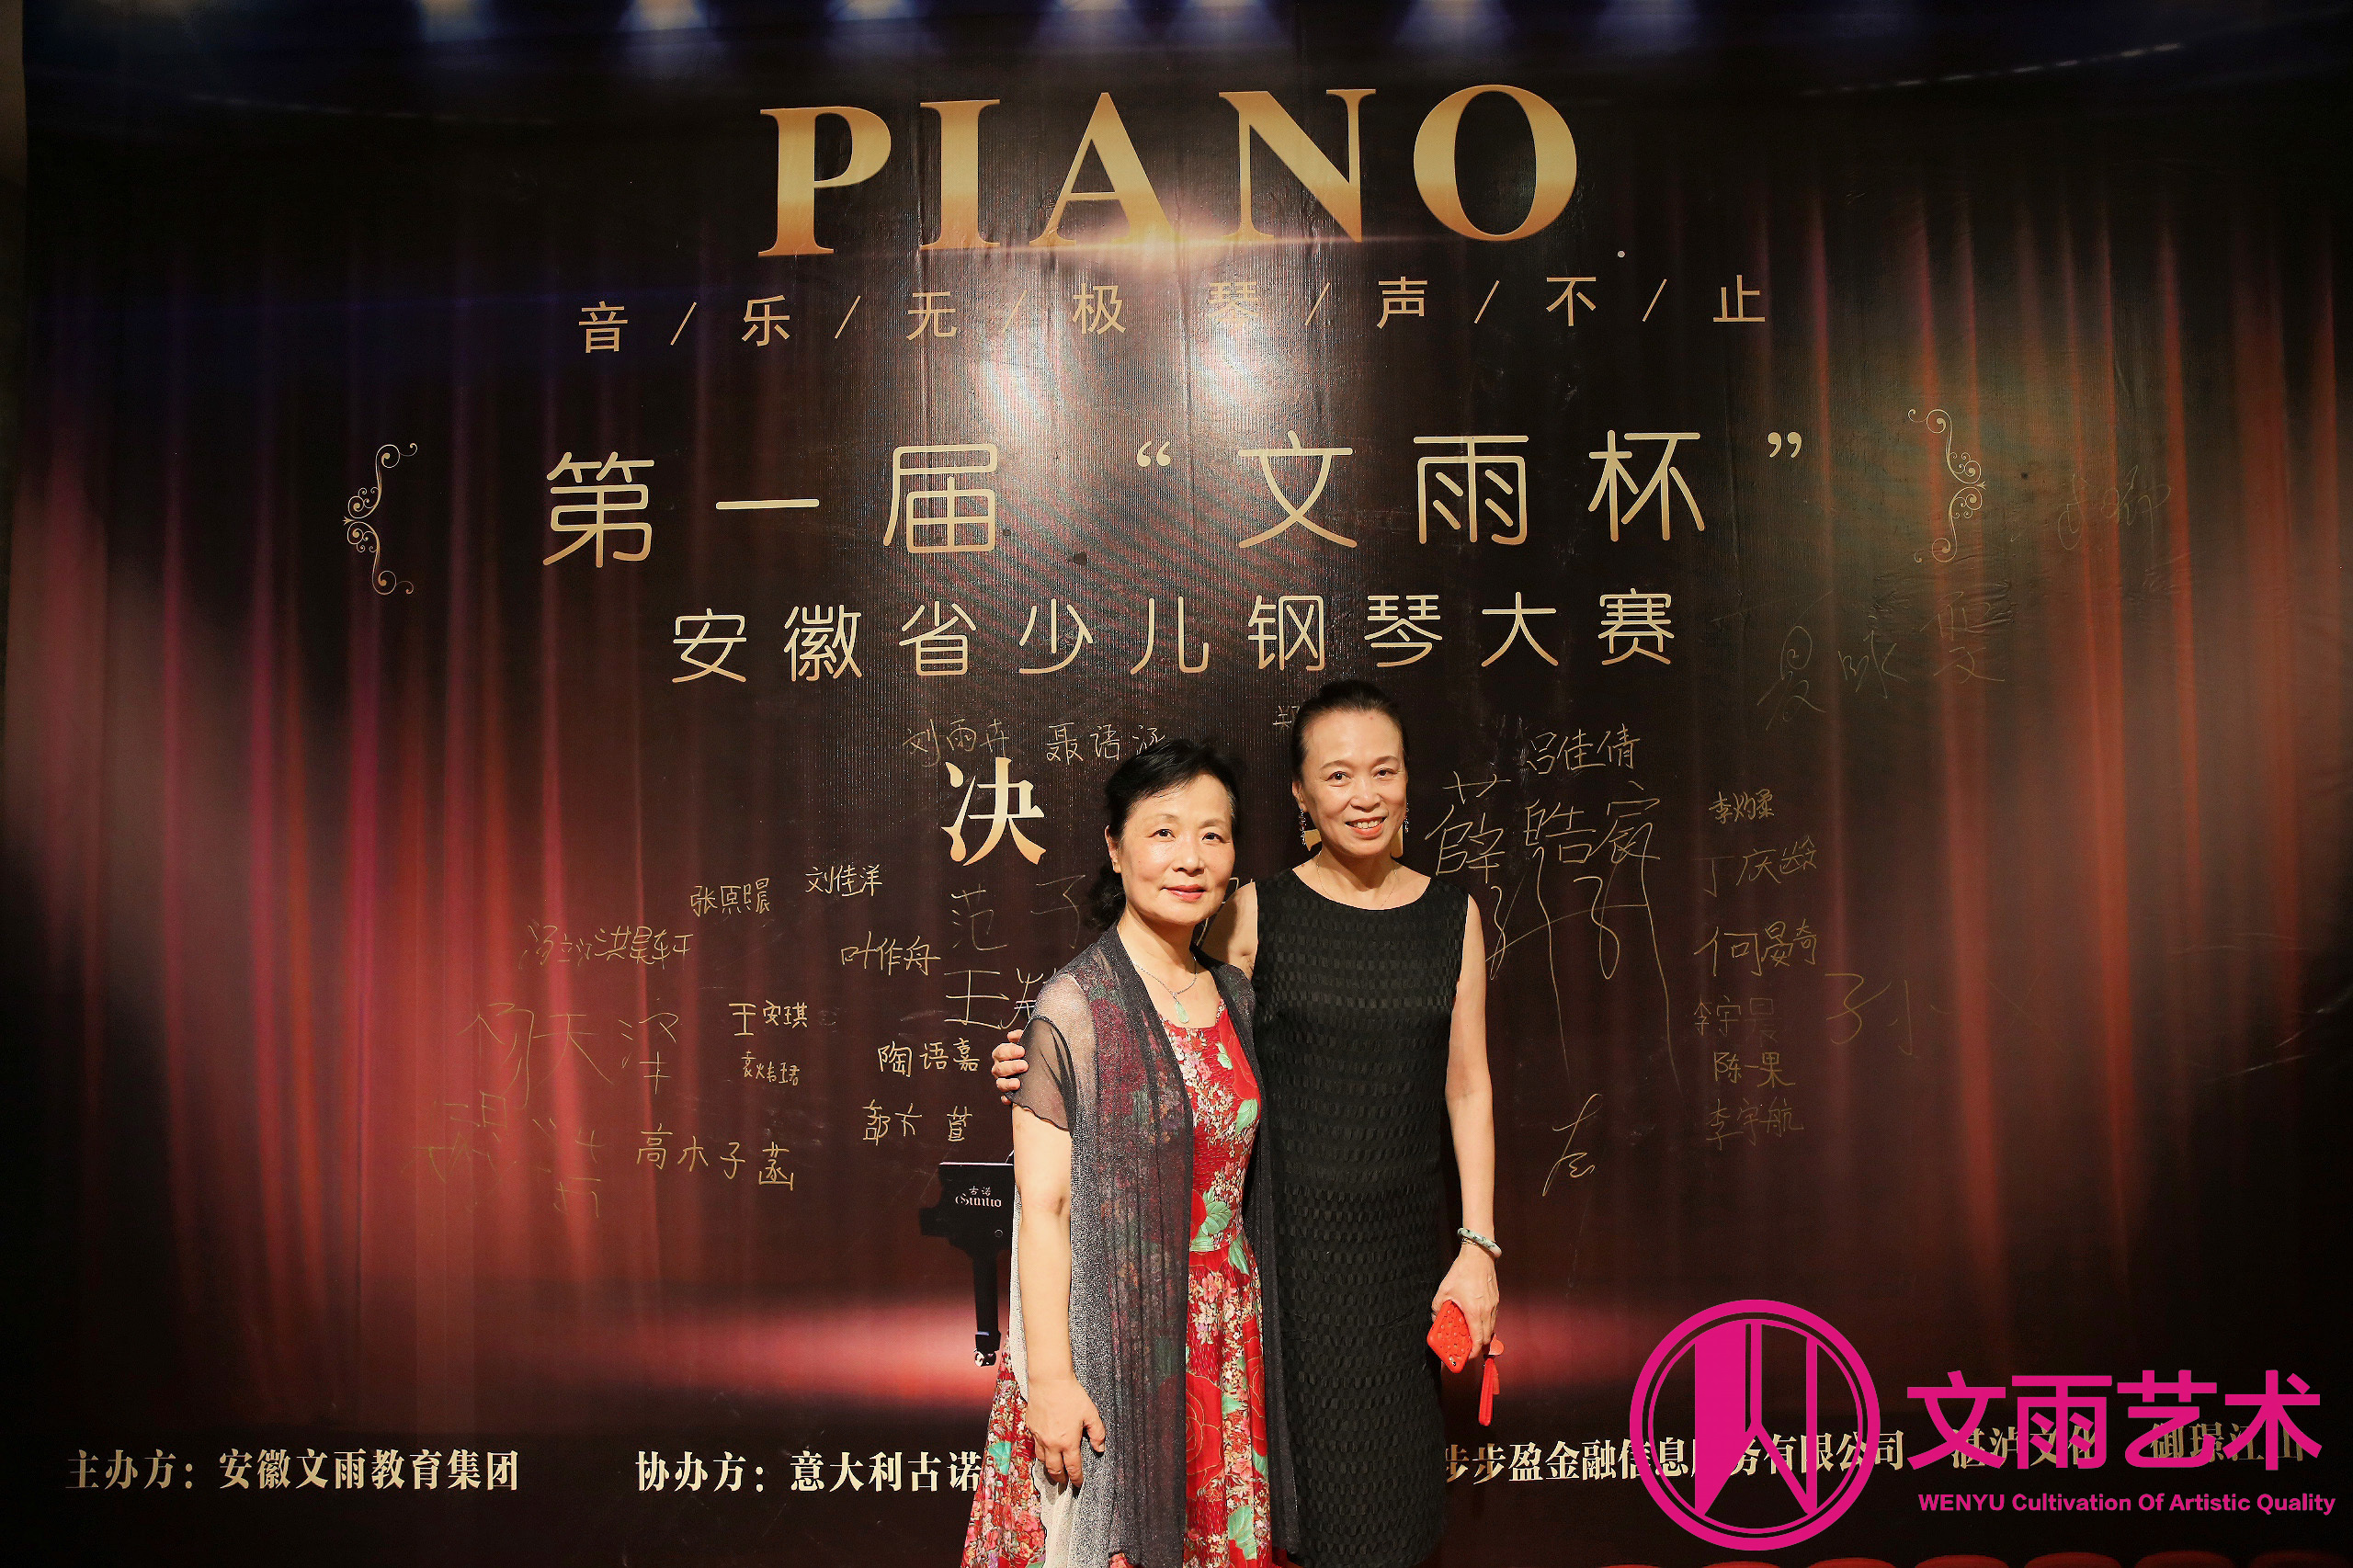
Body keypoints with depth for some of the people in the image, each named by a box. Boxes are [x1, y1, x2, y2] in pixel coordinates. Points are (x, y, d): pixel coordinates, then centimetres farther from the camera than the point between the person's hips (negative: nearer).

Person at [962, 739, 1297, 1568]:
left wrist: (1244, 1330, 12)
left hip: (1223, 1337, 6)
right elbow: (1041, 1205, -14)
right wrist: (1050, 1375, -16)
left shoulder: (1233, 994, 5)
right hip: (1110, 1337, -6)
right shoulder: (1073, 1007, -14)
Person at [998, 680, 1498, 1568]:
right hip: (1292, 1229, -2)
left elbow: (1468, 1087, 5)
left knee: (1396, 1470, 9)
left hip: (1407, 1232, 3)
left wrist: (1479, 1244, 2)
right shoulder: (1256, 914, -4)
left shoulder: (1451, 916, 3)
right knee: (1313, 1458, 1)